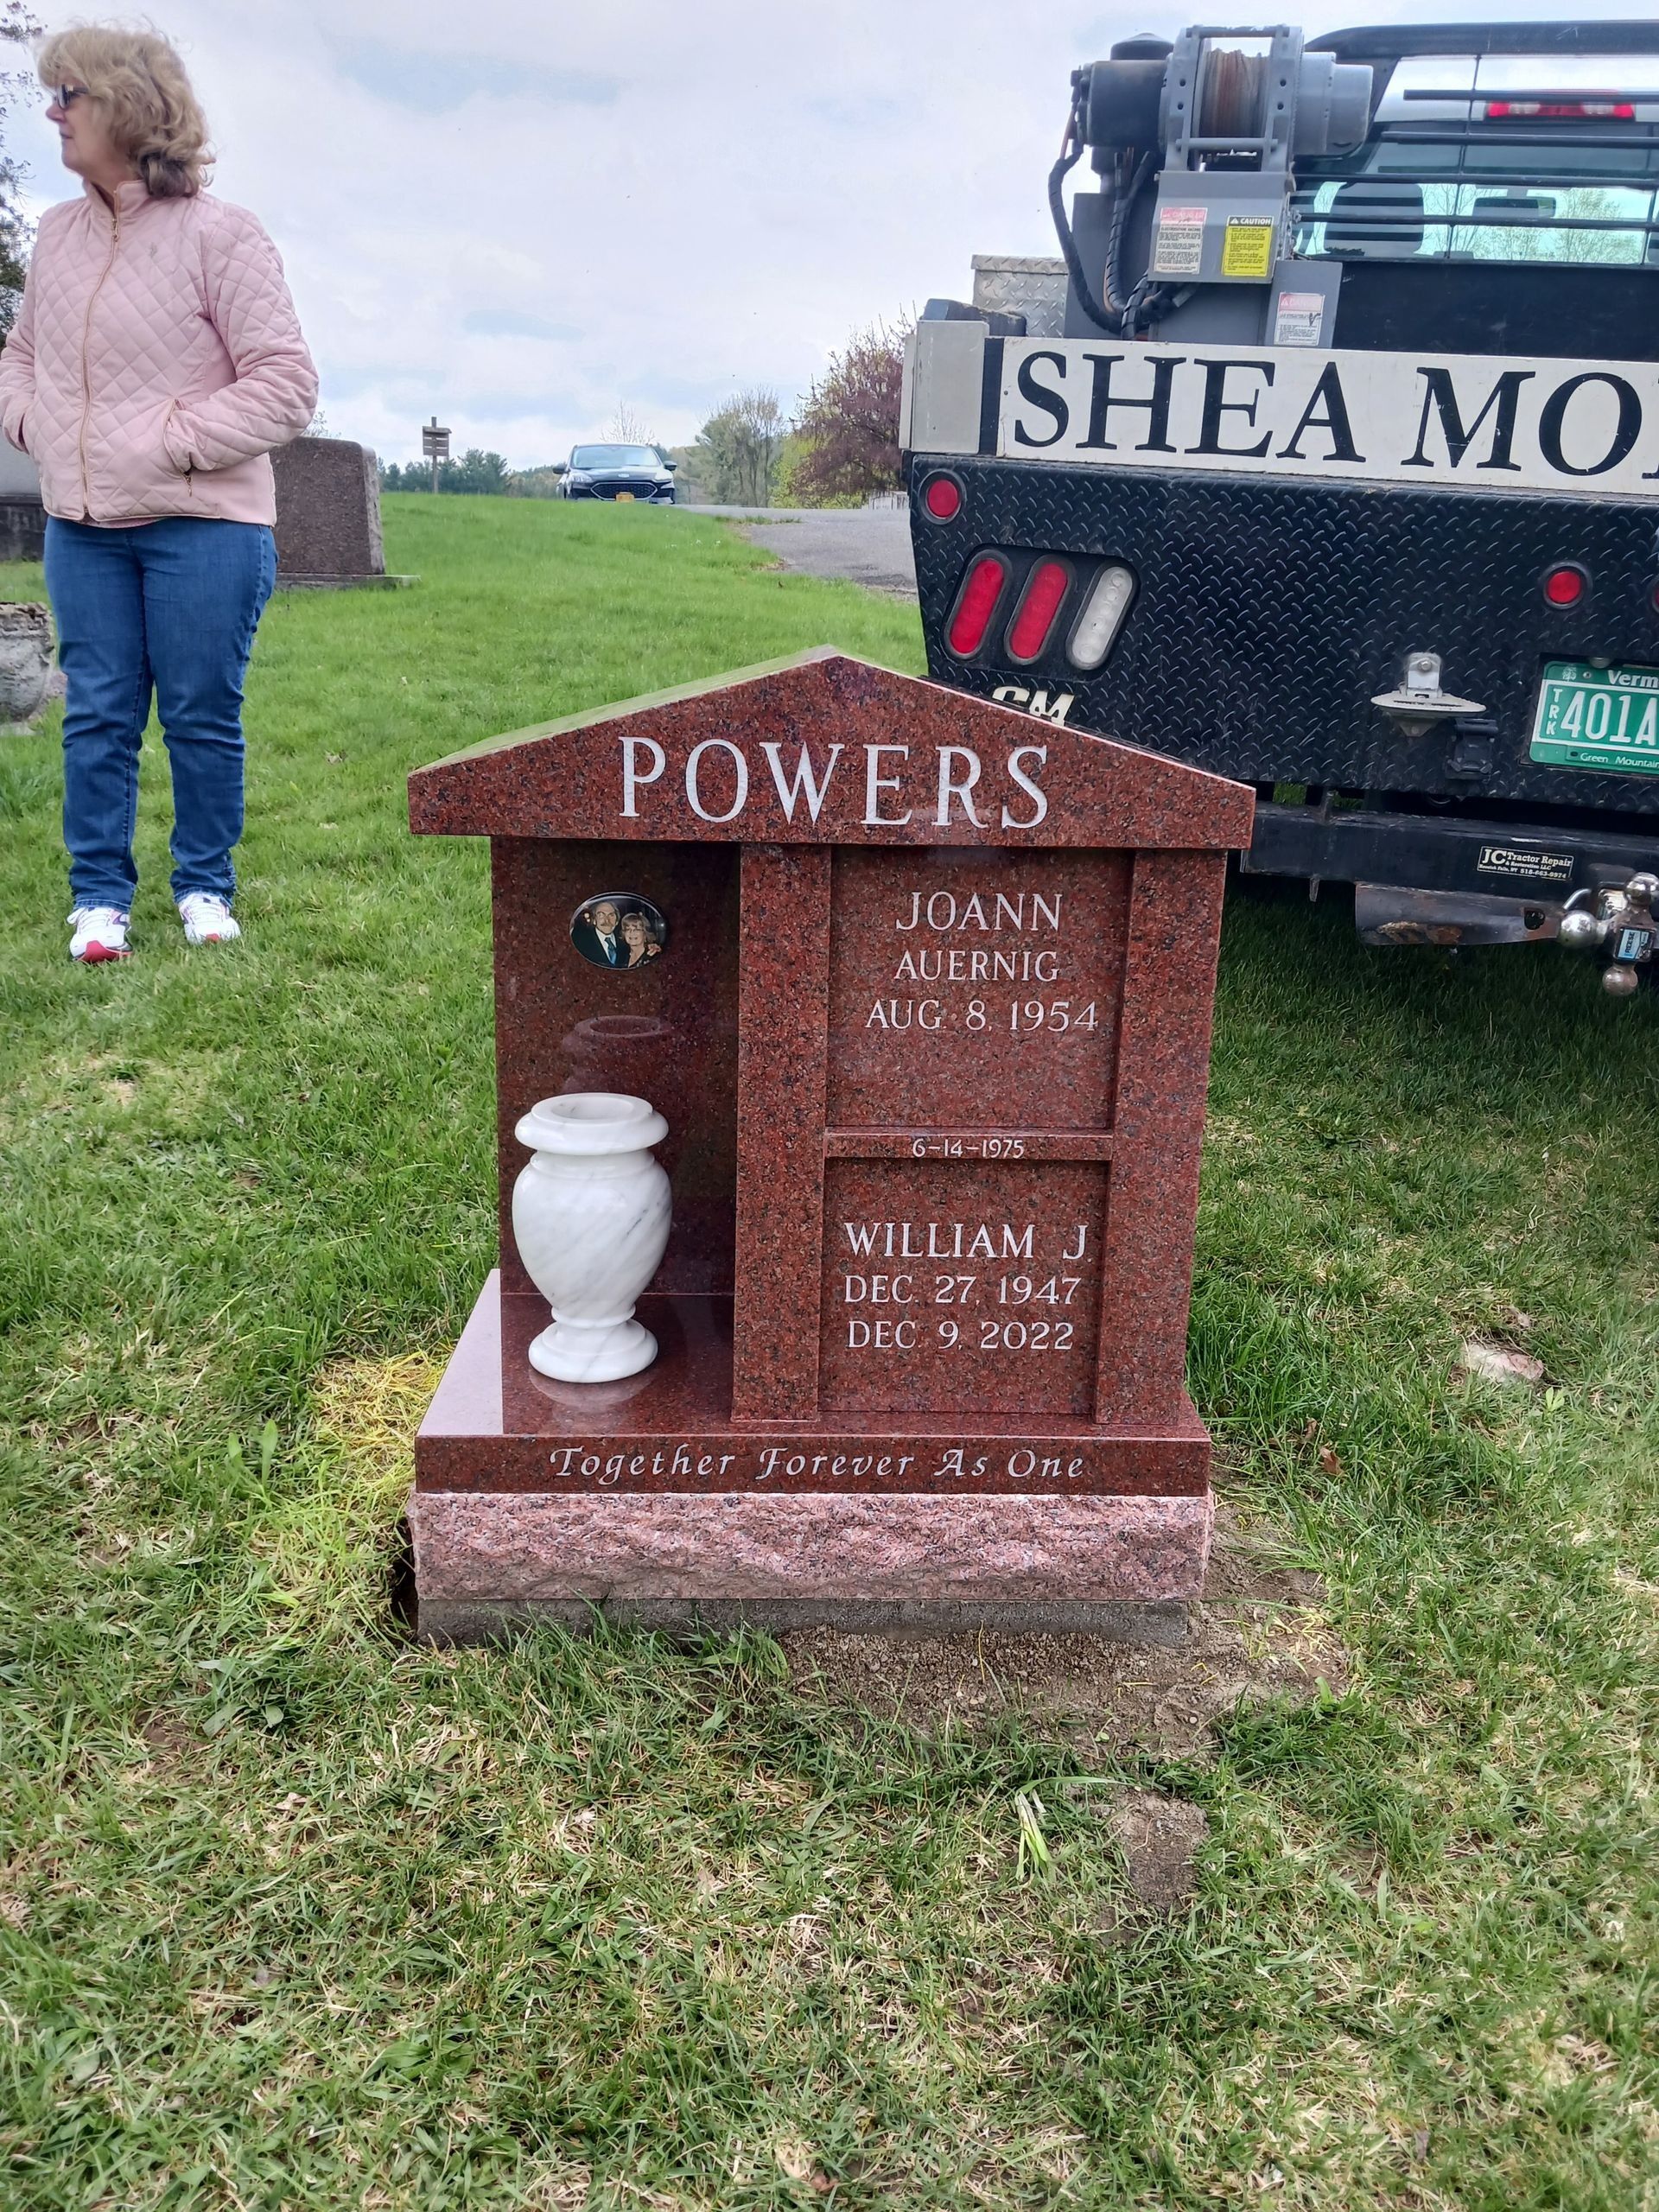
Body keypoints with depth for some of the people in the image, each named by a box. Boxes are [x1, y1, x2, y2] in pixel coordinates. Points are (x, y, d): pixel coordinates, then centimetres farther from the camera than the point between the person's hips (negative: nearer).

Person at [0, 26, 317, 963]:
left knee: (202, 716, 2)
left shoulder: (221, 235, -7)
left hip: (202, 527, -5)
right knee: (98, 717, 5)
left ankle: (205, 886, 17)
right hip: (82, 528, 5)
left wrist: (179, 438, -14)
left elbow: (287, 385, -10)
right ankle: (101, 894, 13)